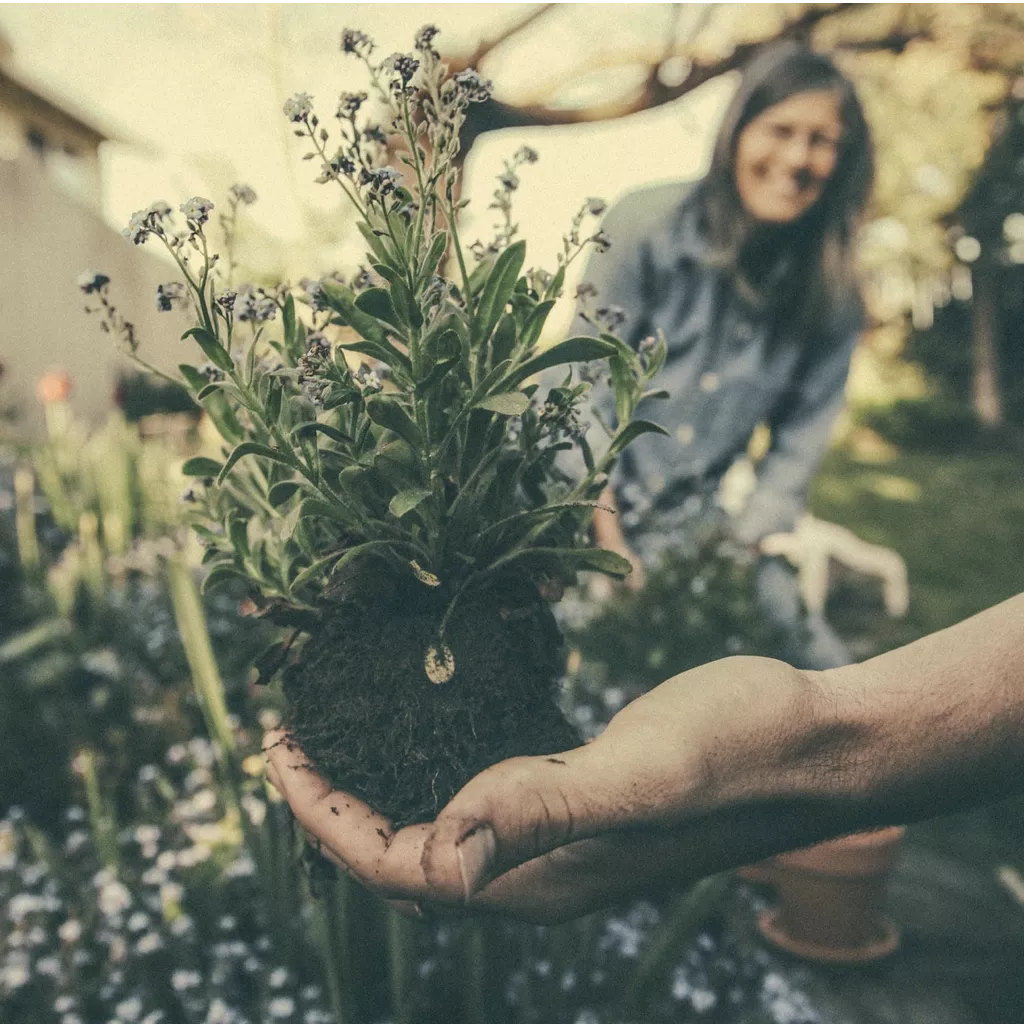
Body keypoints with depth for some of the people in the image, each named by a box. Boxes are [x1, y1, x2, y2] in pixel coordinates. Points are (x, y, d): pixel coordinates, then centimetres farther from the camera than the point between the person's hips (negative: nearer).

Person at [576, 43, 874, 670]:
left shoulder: (832, 291, -2)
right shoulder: (651, 225, -11)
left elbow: (801, 441, 3)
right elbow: (588, 387, -12)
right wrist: (610, 541, -14)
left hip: (702, 524, 3)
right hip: (582, 501, -3)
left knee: (828, 677, -3)